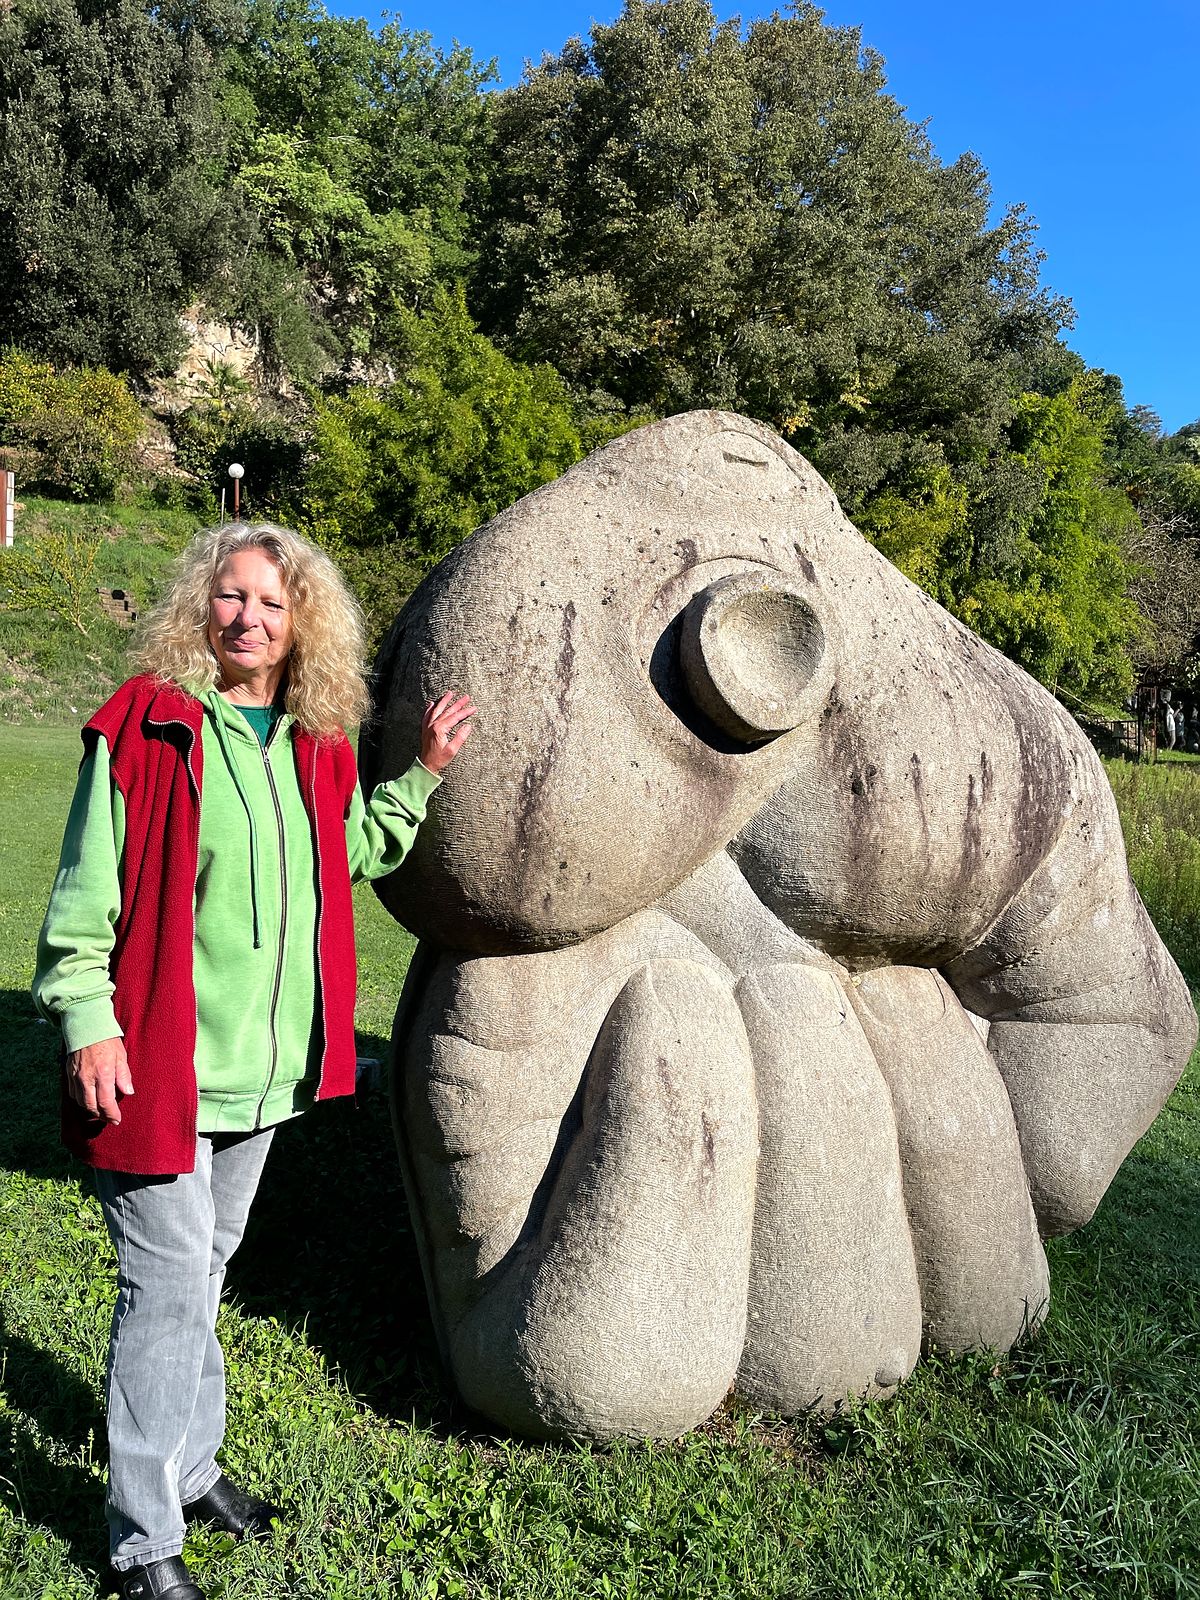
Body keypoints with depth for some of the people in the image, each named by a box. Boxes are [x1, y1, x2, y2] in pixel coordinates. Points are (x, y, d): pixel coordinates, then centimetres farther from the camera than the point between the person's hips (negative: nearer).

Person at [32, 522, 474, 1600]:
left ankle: (190, 1467, 41)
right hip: (160, 1063, -6)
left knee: (206, 1269, 22)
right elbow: (87, 893, -11)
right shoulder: (146, 724, -11)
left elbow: (351, 856, 21)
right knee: (169, 1287, 0)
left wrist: (423, 774, 15)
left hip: (265, 1066, 6)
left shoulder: (316, 744, 6)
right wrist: (87, 1022, -15)